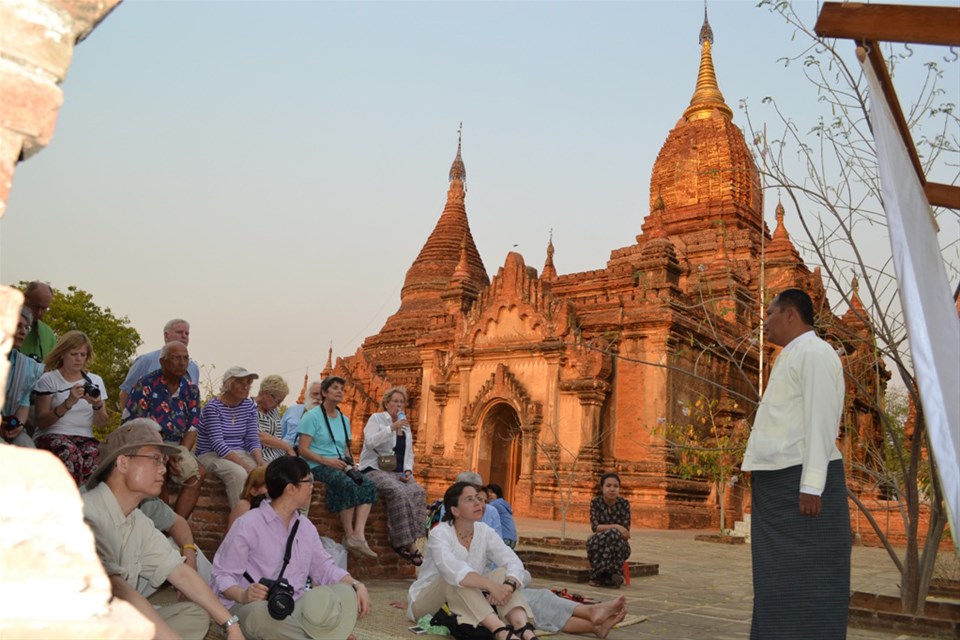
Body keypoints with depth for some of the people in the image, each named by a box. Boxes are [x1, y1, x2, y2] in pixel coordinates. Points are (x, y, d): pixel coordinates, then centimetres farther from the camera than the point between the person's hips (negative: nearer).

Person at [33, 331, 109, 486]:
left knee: (98, 455, -34)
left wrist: (97, 406, -12)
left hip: (85, 438, 2)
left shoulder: (95, 381, 15)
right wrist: (68, 403, -19)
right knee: (70, 452, -38)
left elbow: (101, 423, 10)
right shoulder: (48, 379, 5)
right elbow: (41, 422, -5)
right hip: (51, 436, -2)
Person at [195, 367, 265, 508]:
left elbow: (252, 439, 3)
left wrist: (259, 460, -19)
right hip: (211, 455, -5)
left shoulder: (250, 406, 6)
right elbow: (218, 444, -20)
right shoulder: (212, 407, -11)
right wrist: (245, 465, -29)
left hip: (239, 454, 5)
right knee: (239, 473, -35)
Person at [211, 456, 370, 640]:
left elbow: (324, 567, 11)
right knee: (261, 612, -40)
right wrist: (243, 596, -31)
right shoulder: (247, 525, -9)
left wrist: (356, 585, -6)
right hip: (253, 607, -5)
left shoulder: (306, 527, 11)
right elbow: (222, 575, -10)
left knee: (346, 593, -16)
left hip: (296, 607, 6)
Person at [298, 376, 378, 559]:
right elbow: (303, 450, -8)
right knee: (349, 484, -34)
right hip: (317, 466, -6)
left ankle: (359, 535, -32)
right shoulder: (313, 416, -2)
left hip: (340, 466, 7)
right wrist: (327, 461, -20)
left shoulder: (344, 419, 19)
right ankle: (348, 536, -22)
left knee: (368, 485, -22)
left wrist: (350, 464, 2)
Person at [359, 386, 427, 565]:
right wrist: (392, 428, -20)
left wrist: (408, 470, 3)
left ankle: (408, 542, -29)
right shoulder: (376, 419, 4)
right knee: (399, 492, -35)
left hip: (398, 472, 5)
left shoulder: (406, 426, 21)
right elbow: (370, 442, -13)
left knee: (418, 492, -27)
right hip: (375, 469, -5)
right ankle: (408, 544, -30)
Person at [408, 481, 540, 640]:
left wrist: (508, 586, -40)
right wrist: (491, 585, -48)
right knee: (457, 579, -35)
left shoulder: (485, 532, -6)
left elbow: (514, 564, -18)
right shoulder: (440, 533, -20)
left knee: (502, 573, -21)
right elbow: (452, 571, -39)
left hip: (469, 604, 4)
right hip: (428, 603, -4)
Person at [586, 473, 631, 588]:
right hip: (600, 544, 0)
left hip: (620, 545, 0)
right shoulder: (595, 503, -4)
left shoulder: (624, 504, -5)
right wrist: (615, 527, -28)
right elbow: (594, 527, -14)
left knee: (613, 535, -35)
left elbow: (626, 530, -7)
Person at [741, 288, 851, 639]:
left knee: (808, 580, -4)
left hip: (801, 481, -9)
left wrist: (812, 484, -23)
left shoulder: (814, 352, -8)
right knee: (778, 579, 13)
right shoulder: (790, 356, 21)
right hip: (778, 480, 10)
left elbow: (820, 421, -17)